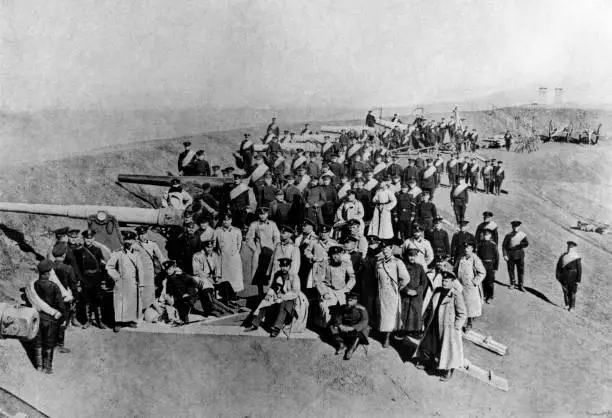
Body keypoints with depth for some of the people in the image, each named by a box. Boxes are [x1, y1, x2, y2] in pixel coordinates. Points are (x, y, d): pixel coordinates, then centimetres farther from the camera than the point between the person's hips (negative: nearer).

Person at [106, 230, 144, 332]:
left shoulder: (136, 255, 11)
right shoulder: (117, 254, 1)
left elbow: (140, 270, 13)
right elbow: (109, 267, 3)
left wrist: (140, 284, 8)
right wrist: (116, 277, -4)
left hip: (133, 284, 3)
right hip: (121, 283, -3)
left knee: (133, 302, 4)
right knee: (120, 302, -5)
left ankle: (131, 320, 15)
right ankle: (118, 323, -2)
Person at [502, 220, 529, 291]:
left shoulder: (522, 235, 1)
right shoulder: (508, 236, -3)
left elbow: (526, 244, -5)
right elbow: (504, 245, -3)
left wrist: (518, 246, -20)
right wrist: (505, 255, -11)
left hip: (520, 255, 1)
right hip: (510, 255, -1)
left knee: (521, 270, 2)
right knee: (511, 270, 7)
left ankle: (520, 286, 12)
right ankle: (512, 284, 24)